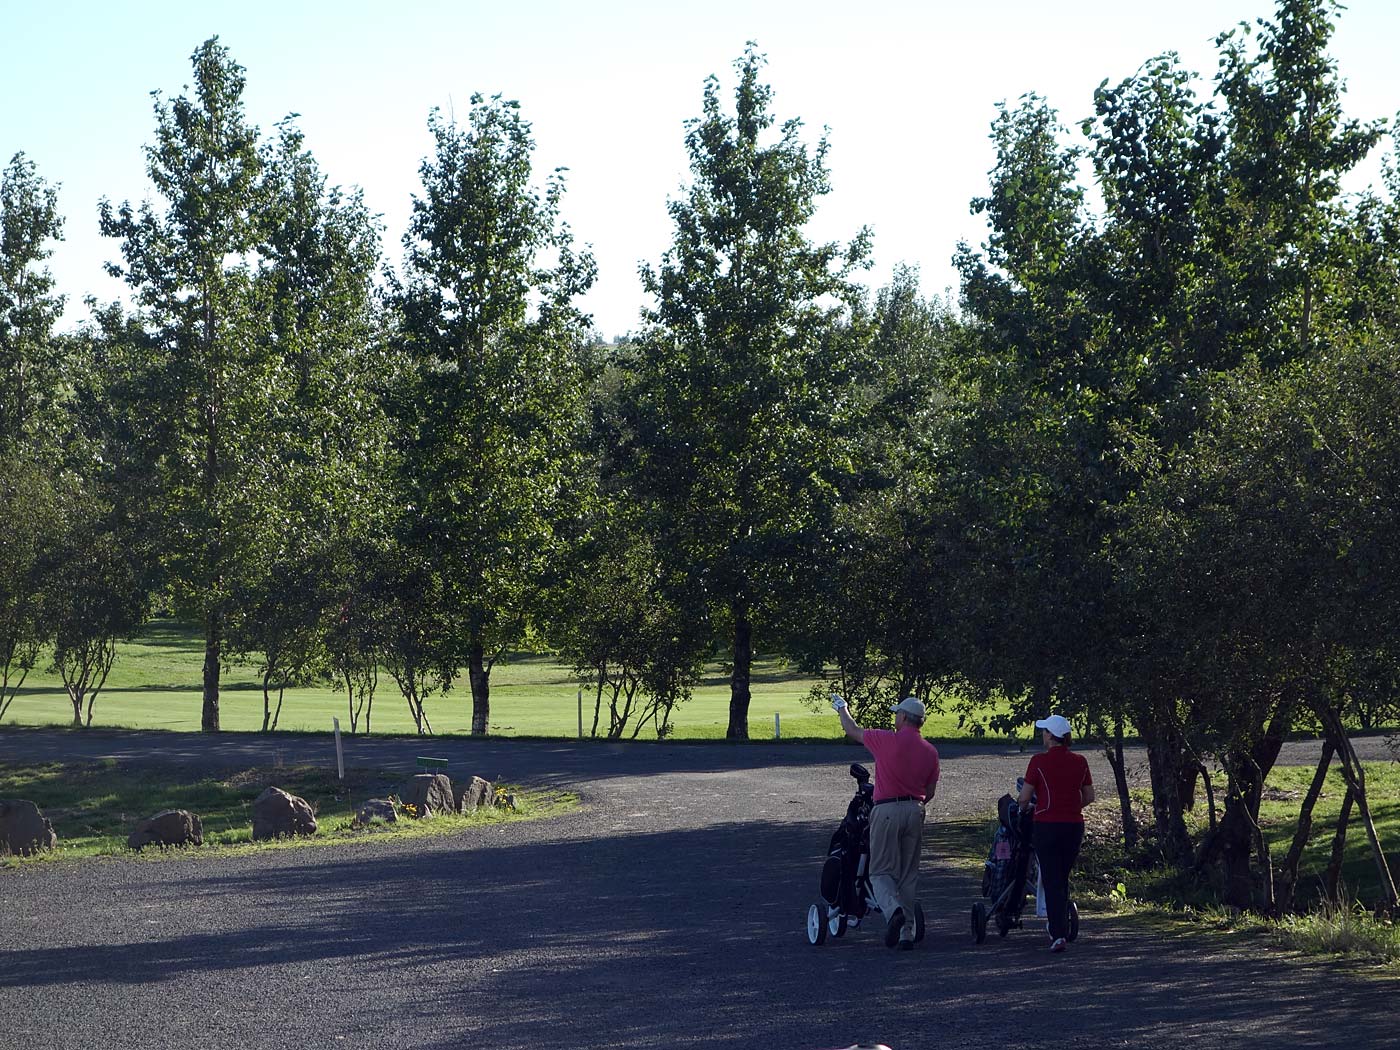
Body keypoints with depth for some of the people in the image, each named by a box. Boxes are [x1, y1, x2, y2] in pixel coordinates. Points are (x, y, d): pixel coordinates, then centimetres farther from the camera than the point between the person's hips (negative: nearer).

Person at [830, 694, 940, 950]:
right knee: (909, 874, 10)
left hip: (887, 811, -4)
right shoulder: (930, 751, 7)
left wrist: (842, 708, 30)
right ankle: (907, 933, 8)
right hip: (915, 811, 4)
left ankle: (894, 909, -29)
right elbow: (930, 792, 13)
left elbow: (852, 731, 10)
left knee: (882, 871, -1)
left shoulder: (887, 740, -7)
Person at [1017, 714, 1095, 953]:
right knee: (1063, 879, 19)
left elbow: (1024, 798, -5)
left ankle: (1058, 934, -11)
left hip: (1047, 826, -4)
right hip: (1074, 826, 4)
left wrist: (1023, 808, 16)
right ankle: (1062, 927, 26)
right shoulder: (1079, 762, 3)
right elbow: (1089, 797, 11)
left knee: (1051, 881, -2)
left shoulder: (1039, 761, -10)